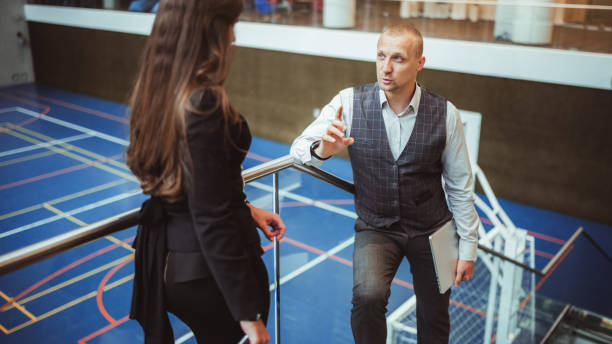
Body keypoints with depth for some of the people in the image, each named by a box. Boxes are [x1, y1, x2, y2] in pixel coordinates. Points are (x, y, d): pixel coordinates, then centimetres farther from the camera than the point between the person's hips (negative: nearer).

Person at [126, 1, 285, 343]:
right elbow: (213, 221, -26)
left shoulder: (155, 91, 0)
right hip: (207, 265, -8)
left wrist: (244, 209, 17)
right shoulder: (205, 104, -26)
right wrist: (248, 312, -19)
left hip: (164, 256, 8)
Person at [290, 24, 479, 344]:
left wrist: (468, 247, 0)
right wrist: (322, 149, -37)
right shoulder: (350, 102, -13)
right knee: (368, 296, -28)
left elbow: (460, 187, -4)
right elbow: (299, 148, -14)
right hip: (375, 229, -1)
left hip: (431, 230, 2)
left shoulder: (445, 114, -12)